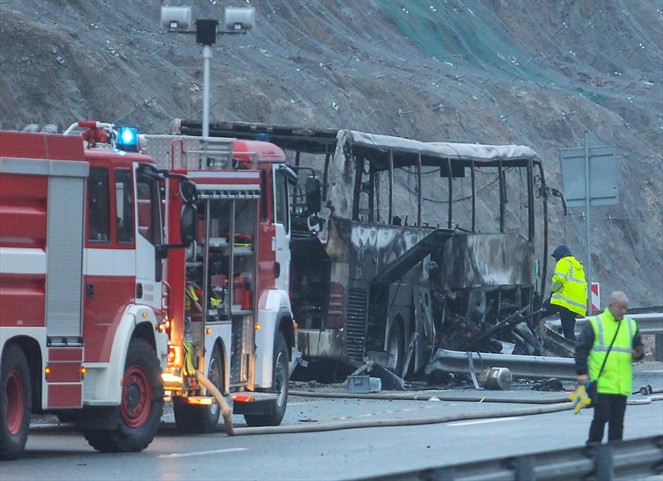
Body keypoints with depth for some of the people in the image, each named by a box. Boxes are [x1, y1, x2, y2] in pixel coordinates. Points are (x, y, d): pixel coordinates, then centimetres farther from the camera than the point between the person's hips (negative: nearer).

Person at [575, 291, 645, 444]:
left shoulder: (631, 325, 14)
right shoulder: (594, 324, -1)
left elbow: (638, 347, 23)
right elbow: (581, 349, -2)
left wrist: (638, 354, -2)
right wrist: (582, 372, -10)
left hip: (622, 384, 5)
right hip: (601, 383, -5)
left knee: (617, 421, 7)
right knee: (601, 417, -10)